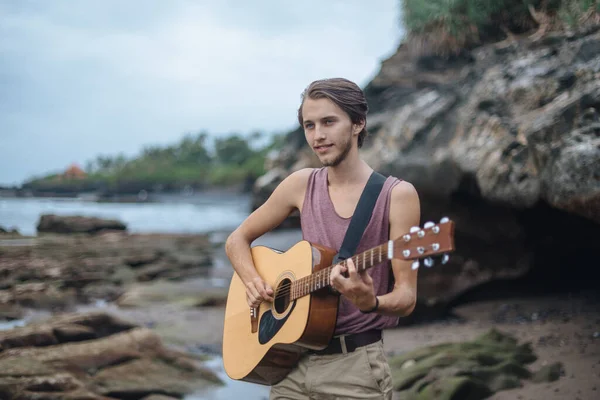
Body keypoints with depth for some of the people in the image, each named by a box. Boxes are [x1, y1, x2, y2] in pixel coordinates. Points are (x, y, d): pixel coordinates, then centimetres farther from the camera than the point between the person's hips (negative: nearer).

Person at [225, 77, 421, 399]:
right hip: (291, 362, 4)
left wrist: (369, 302, -31)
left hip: (355, 365, -4)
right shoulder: (302, 184, 2)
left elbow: (406, 298, -11)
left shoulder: (397, 195, -9)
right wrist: (253, 283, -7)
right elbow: (237, 240, 12)